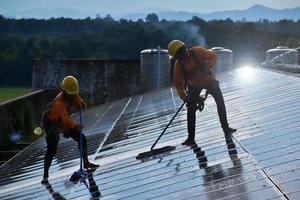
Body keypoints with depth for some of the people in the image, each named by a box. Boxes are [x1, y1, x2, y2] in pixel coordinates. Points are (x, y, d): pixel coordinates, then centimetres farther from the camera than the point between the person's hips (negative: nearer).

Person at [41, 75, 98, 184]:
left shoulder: (73, 95, -14)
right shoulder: (58, 102, -37)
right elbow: (65, 118, -49)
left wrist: (82, 104, -36)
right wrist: (75, 126, -64)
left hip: (64, 123, 7)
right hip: (52, 124, -7)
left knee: (82, 138, 3)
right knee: (51, 149, -15)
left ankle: (86, 163, 18)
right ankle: (45, 176, -8)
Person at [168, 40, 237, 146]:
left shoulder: (197, 52, -26)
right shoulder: (178, 65, -20)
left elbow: (213, 56, -16)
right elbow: (178, 83, -17)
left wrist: (206, 66, -34)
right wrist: (184, 96, -31)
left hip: (208, 80, -1)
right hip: (194, 85, 1)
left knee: (220, 101, -8)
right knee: (191, 109, -8)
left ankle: (225, 128, 8)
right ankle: (191, 138, -3)